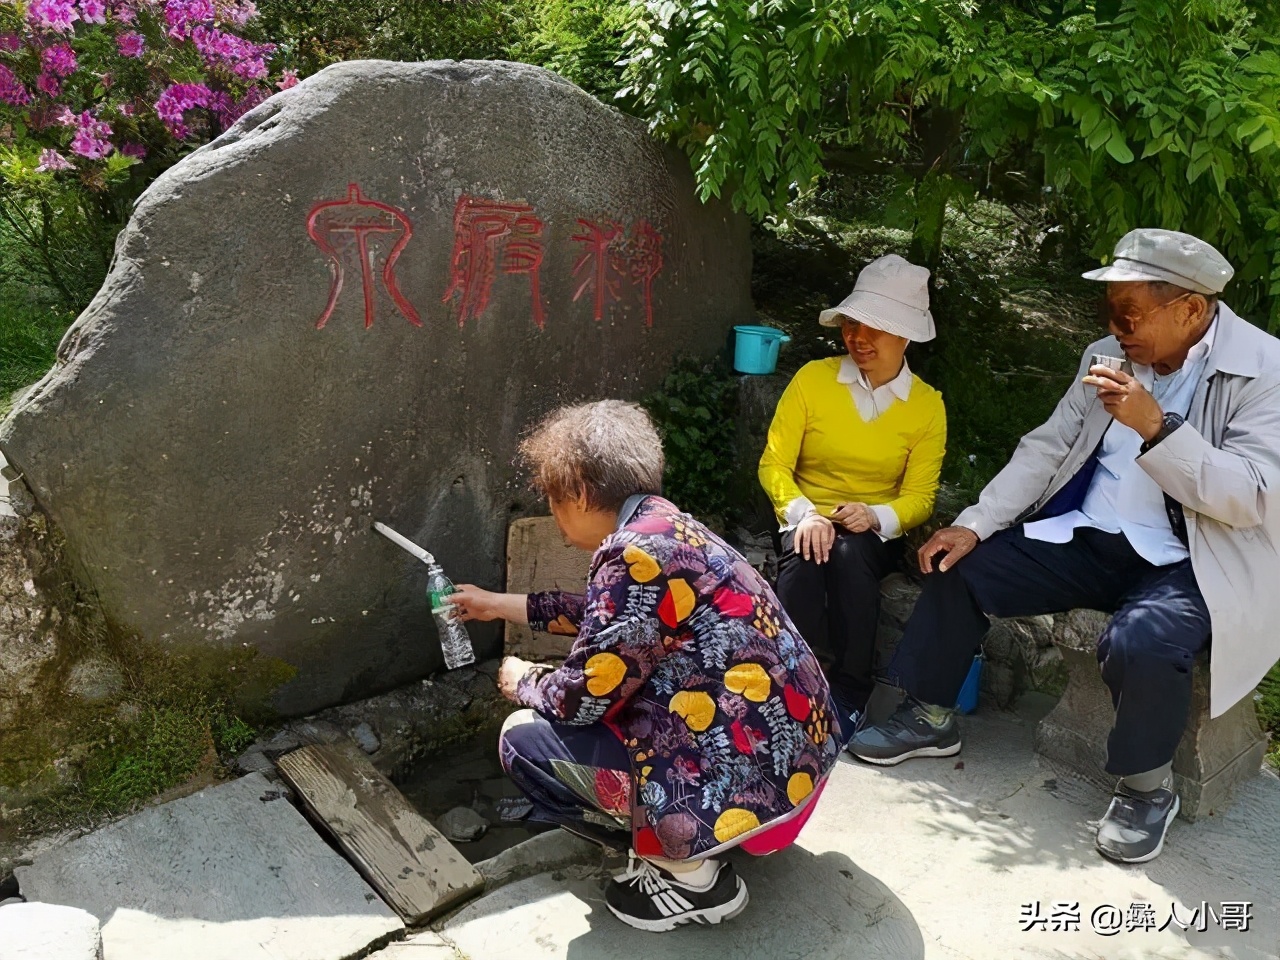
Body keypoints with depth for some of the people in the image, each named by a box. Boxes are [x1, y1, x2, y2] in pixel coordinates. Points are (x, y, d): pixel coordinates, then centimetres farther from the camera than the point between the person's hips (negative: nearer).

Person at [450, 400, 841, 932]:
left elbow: (578, 700, -17)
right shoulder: (662, 525, 6)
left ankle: (693, 876, 2)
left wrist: (522, 682, 6)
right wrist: (497, 604, 34)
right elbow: (603, 615, 25)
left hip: (753, 780, -10)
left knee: (526, 738, -4)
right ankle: (683, 847, 18)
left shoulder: (640, 552, -22)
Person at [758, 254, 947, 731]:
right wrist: (803, 515, -23)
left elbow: (919, 496, 1)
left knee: (850, 553, -35)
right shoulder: (813, 378, -2)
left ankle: (849, 692, -19)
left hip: (875, 534, 1)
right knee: (804, 559, -35)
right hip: (808, 521, 0)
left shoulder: (927, 405, 2)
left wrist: (876, 517, -21)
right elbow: (774, 464, -4)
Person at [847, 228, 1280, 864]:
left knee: (1141, 642, -34)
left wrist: (1155, 426, -28)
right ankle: (930, 719, 15)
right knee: (960, 567, -4)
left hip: (1194, 565, -6)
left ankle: (1146, 789, -3)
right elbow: (1045, 449, 5)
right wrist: (974, 525, -6)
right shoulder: (1109, 357, 6)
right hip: (1090, 537, 6)